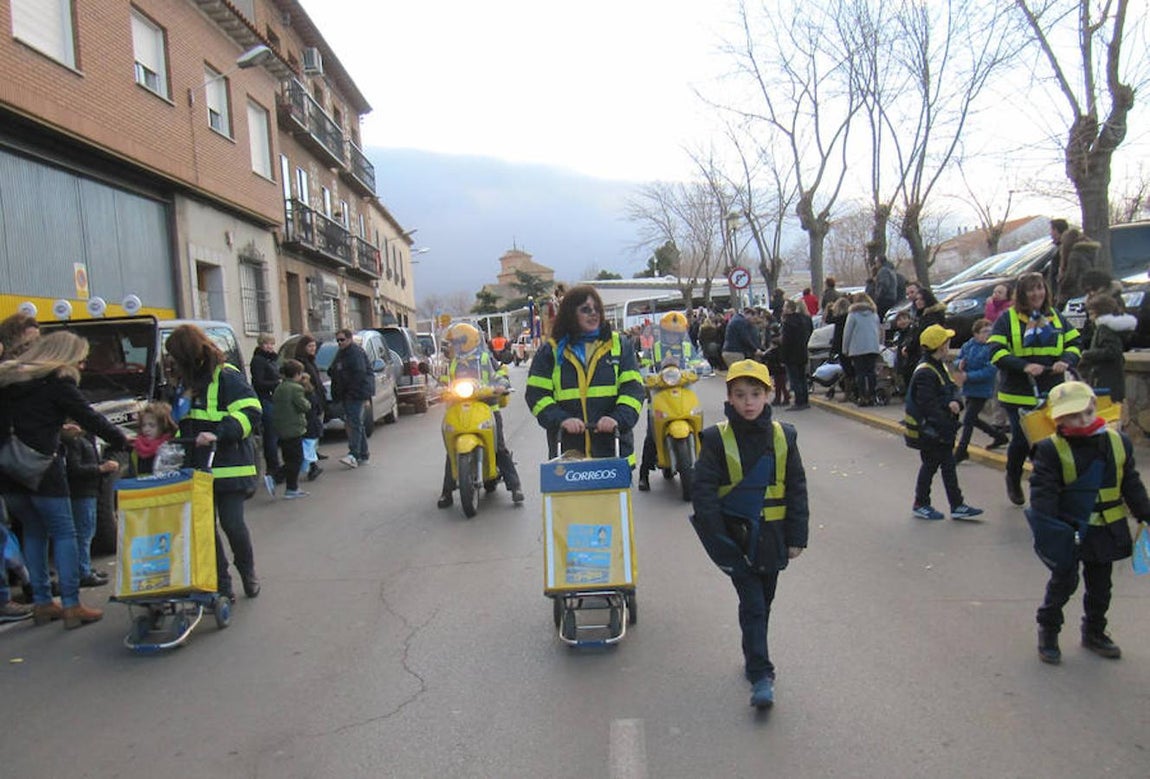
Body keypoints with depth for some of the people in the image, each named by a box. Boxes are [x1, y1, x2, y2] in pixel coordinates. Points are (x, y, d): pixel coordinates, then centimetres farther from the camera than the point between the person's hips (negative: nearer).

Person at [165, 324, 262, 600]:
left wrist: (218, 434, -26)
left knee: (232, 523, -3)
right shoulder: (184, 381, 17)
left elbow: (250, 412, -17)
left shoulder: (226, 376, -8)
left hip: (228, 467, -7)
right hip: (195, 468, 7)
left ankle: (249, 575, 20)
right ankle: (221, 585, 16)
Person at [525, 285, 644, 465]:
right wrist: (561, 420, -15)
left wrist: (618, 419, -15)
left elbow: (633, 388, 2)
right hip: (570, 448, -1)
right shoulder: (551, 351, 8)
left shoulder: (618, 345, 10)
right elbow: (536, 394, 2)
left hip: (614, 447, 1)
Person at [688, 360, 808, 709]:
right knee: (752, 603, -6)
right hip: (736, 537, -3)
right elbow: (703, 491, -9)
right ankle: (761, 675, -1)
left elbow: (797, 489, 4)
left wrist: (797, 536, 1)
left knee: (763, 602, 16)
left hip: (771, 537, 3)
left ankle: (754, 656, 36)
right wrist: (719, 539, -14)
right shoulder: (717, 439, -8)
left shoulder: (783, 436, 0)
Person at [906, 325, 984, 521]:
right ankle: (921, 505, 17)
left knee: (949, 466, 12)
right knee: (930, 466, 3)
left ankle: (957, 506, 18)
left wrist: (955, 402, -13)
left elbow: (952, 390, 10)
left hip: (943, 430, 9)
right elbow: (927, 404, -25)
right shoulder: (925, 373, -21)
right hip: (930, 431, -9)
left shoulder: (941, 367, 10)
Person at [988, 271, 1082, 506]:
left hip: (1052, 393, 3)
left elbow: (1074, 344, 14)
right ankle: (1013, 480, 27)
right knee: (1021, 440, -1)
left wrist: (1066, 361, -7)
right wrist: (1024, 366, -22)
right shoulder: (1008, 318, -2)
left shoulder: (1055, 317, 11)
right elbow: (996, 352, -9)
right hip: (1018, 394, -3)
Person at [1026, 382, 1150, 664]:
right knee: (1063, 582, 3)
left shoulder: (1118, 442, 1)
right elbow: (1042, 491, -16)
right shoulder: (1050, 449, -14)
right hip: (1068, 530, -5)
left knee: (1100, 585, 17)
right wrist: (1046, 524, -23)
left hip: (1106, 531, 5)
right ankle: (1048, 632, 20)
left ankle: (1094, 632, 35)